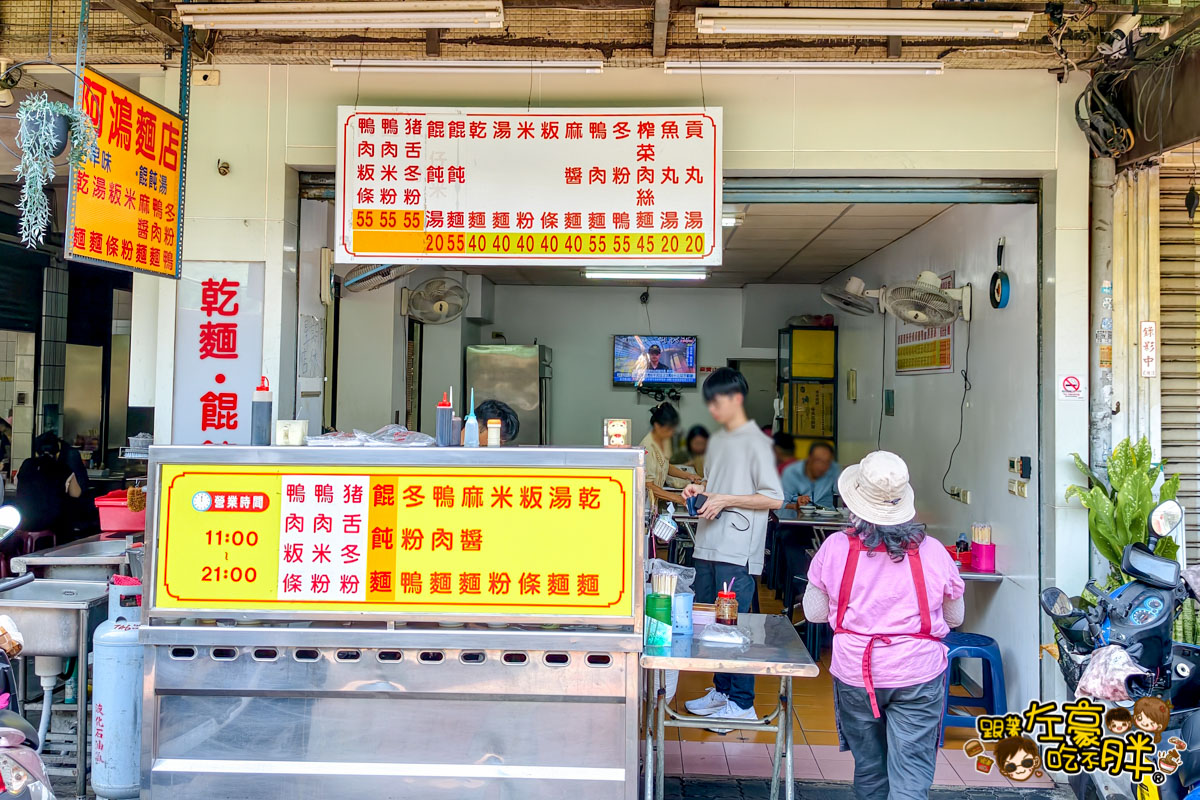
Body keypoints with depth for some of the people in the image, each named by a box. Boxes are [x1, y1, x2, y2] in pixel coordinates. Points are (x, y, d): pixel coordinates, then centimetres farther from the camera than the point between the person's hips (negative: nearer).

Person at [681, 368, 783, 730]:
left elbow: (775, 498, -13)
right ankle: (721, 690, 29)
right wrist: (700, 490, 7)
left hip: (737, 552, -8)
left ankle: (742, 704, 8)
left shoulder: (755, 442, -9)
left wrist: (726, 500, -16)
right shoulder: (717, 441, 16)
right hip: (708, 548, 8)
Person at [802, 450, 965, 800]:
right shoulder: (933, 552, -8)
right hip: (918, 676, -1)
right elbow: (955, 617, 7)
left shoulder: (835, 548, -9)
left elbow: (814, 613, 1)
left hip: (854, 675, 1)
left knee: (869, 769, 19)